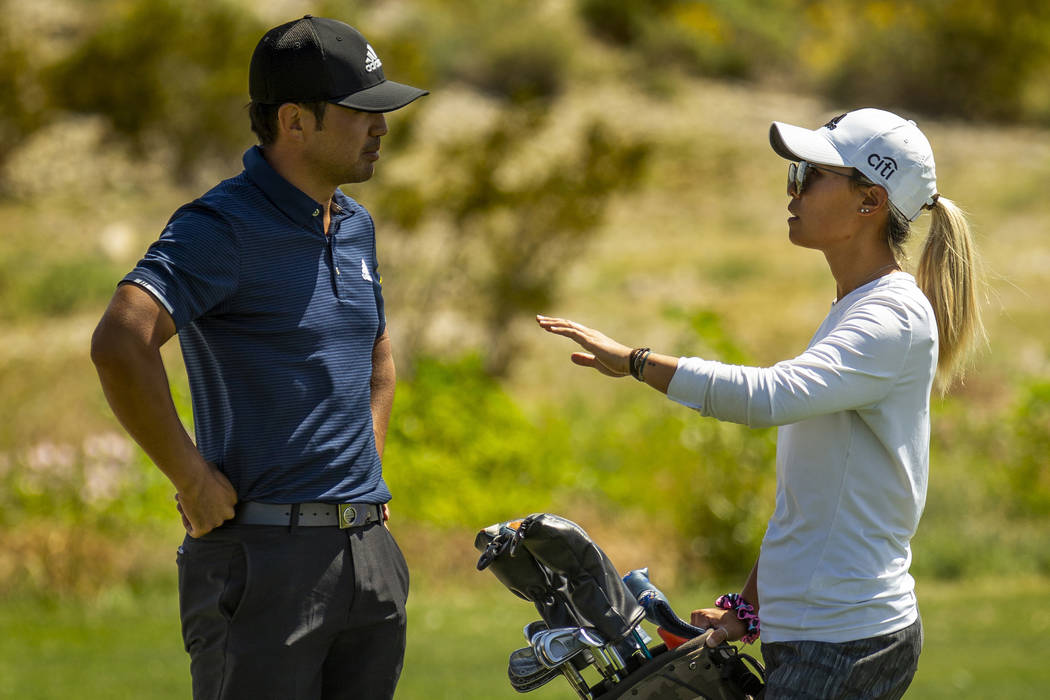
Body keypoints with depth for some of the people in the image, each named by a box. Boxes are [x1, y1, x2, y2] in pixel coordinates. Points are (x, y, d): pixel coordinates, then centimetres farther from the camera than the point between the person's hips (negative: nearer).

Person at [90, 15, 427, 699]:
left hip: (370, 556, 8)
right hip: (266, 556, -8)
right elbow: (120, 344, -28)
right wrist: (193, 481, -21)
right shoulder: (224, 227, -12)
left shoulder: (356, 225, 15)